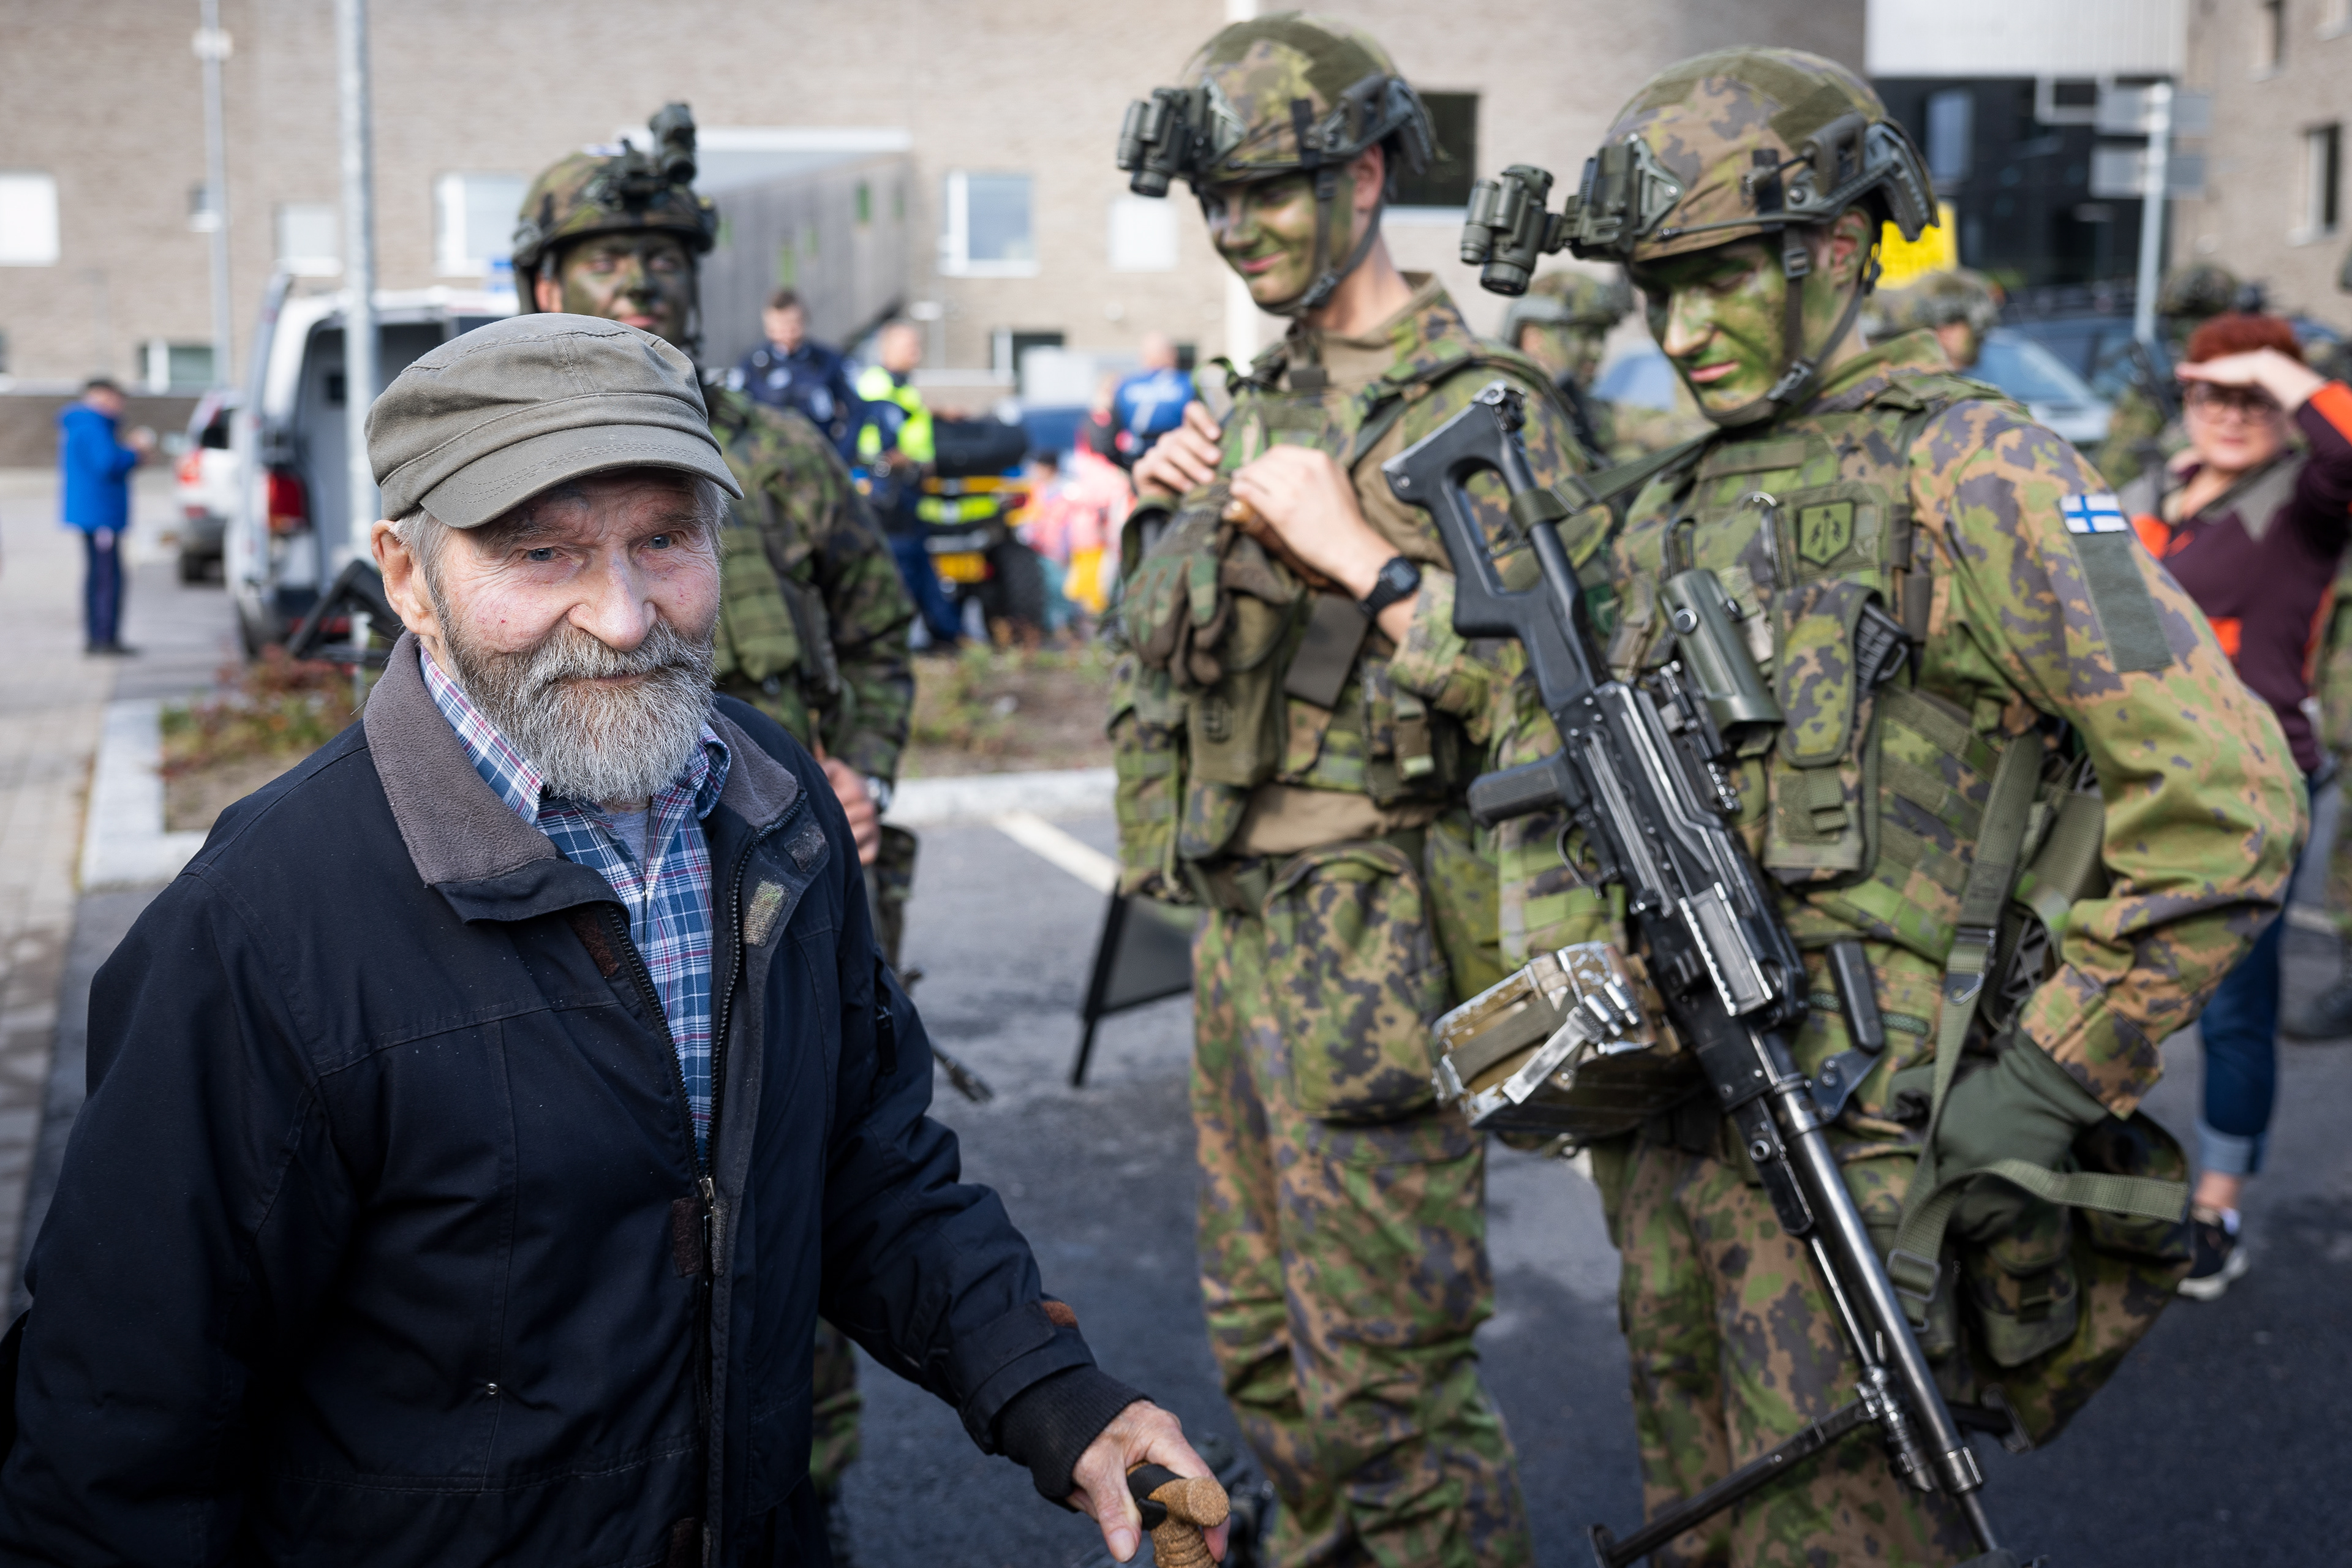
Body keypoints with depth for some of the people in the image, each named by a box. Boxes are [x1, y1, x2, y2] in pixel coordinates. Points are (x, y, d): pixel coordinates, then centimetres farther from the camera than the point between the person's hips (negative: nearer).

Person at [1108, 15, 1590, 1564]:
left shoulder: (1481, 409, -12)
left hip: (1371, 943, -8)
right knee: (1266, 1340, 20)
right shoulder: (1261, 402, 13)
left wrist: (1360, 555, -23)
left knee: (1386, 1376, -2)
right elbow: (1156, 658, 22)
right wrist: (1165, 520, 4)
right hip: (1241, 921, 8)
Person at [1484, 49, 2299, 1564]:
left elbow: (2224, 794, -17)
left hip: (1857, 1144, -7)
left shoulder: (1964, 470, -11)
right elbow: (1550, 745, 22)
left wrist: (2045, 1083, -16)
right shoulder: (1674, 506, 12)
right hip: (1670, 1124, 7)